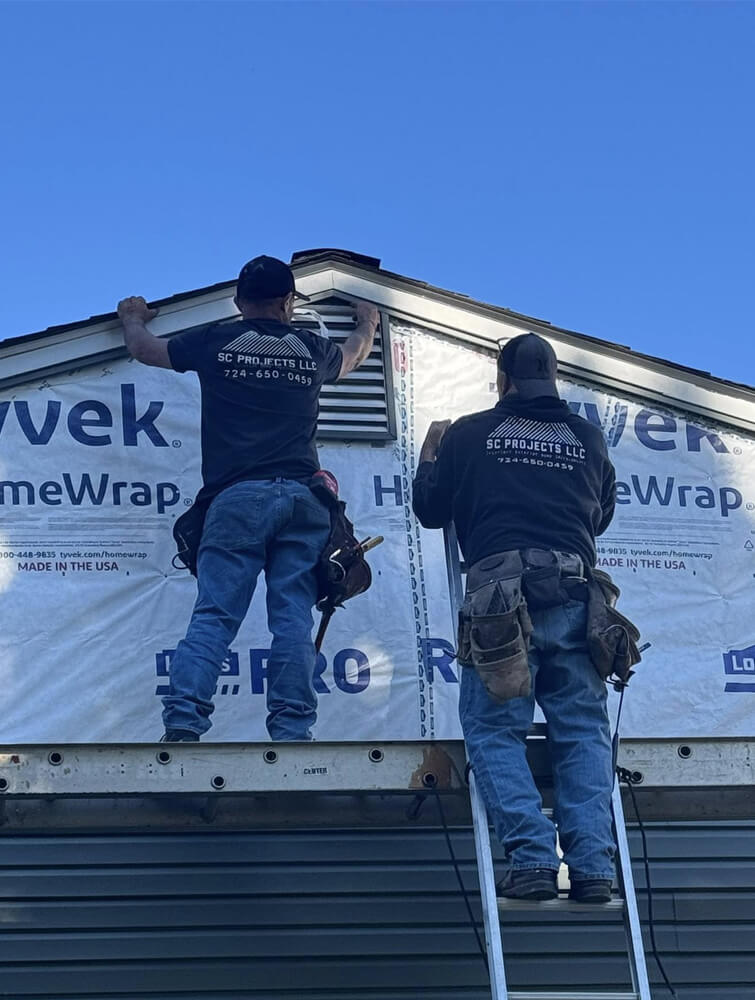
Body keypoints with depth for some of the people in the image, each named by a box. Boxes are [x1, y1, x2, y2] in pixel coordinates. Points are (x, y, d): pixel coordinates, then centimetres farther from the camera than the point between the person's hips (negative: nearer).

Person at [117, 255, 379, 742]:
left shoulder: (215, 342, 9)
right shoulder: (311, 349, 15)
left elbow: (144, 348, 26)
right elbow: (352, 356, 40)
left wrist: (133, 317, 49)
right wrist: (367, 325, 63)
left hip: (236, 499, -1)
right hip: (301, 500, 1)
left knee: (214, 616, -5)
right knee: (294, 620, 0)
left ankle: (183, 727, -18)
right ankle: (292, 732, -5)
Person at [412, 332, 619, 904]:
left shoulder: (470, 434, 8)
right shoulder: (587, 439, 15)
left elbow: (431, 510, 17)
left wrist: (431, 455, 34)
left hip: (501, 592, -2)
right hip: (574, 593, 2)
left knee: (494, 729, 3)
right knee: (583, 730, 6)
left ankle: (533, 860, -10)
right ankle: (593, 868, -4)